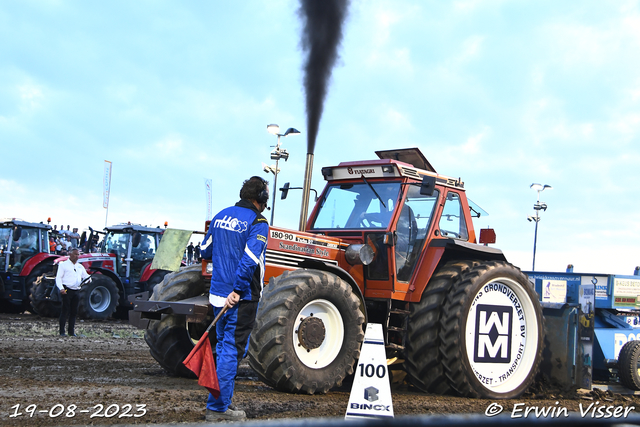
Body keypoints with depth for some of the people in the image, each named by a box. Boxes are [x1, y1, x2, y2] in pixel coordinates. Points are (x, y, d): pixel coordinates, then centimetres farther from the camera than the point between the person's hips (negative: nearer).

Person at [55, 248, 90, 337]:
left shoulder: (80, 266, 19)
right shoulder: (63, 265, 4)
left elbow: (85, 275, 24)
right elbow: (58, 278, -2)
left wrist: (88, 279, -1)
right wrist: (61, 288, -17)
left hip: (76, 291, 5)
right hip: (67, 290, -5)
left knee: (74, 311, 6)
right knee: (65, 310, -6)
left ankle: (71, 331, 12)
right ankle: (62, 332, -3)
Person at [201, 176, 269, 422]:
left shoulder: (221, 216, 9)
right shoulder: (258, 223, -11)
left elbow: (206, 252, 17)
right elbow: (250, 260, -23)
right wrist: (237, 291, -20)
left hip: (218, 293, 7)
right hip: (241, 298, -7)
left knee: (223, 346, 19)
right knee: (232, 350, -1)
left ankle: (222, 401, 26)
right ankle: (217, 407, 2)